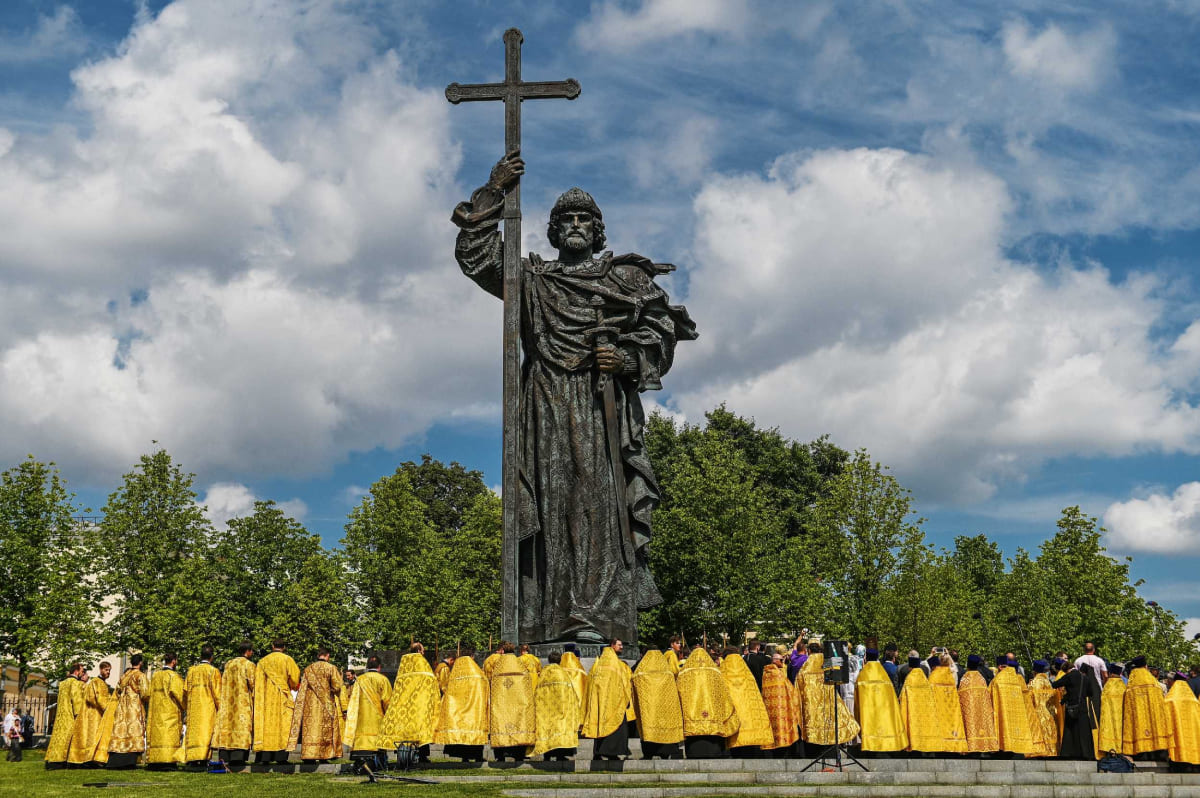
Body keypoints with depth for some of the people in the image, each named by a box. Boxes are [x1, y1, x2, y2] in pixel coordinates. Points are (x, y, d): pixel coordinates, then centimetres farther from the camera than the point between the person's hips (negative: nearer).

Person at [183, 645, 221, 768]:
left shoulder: (191, 670, 6)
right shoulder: (213, 671, -5)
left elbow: (185, 690, 7)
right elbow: (217, 693, -6)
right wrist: (220, 708, 1)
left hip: (193, 707, 4)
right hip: (208, 707, -4)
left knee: (193, 730, 7)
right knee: (206, 730, -5)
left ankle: (192, 760, 2)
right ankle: (203, 760, -13)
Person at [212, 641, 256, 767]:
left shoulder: (228, 664, 12)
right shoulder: (249, 664, -5)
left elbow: (223, 684, 13)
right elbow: (253, 684, -8)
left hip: (228, 701, 6)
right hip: (244, 702, -6)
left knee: (227, 723, 4)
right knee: (242, 724, -7)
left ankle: (224, 757, 0)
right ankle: (238, 756, -16)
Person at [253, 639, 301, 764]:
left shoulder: (262, 661, 9)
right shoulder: (287, 660, -1)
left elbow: (258, 682, 6)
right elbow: (294, 679, -2)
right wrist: (291, 687, 18)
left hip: (267, 698, 3)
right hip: (282, 698, -3)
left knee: (267, 725, 3)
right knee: (283, 726, -3)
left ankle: (264, 757, -2)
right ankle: (281, 757, -11)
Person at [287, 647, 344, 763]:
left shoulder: (308, 669, 7)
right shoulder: (331, 668, -4)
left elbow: (302, 690, 6)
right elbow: (336, 686, -9)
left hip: (310, 706, 3)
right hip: (327, 706, -2)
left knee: (310, 728, 2)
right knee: (326, 731, 2)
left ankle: (309, 755, -5)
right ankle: (325, 755, -3)